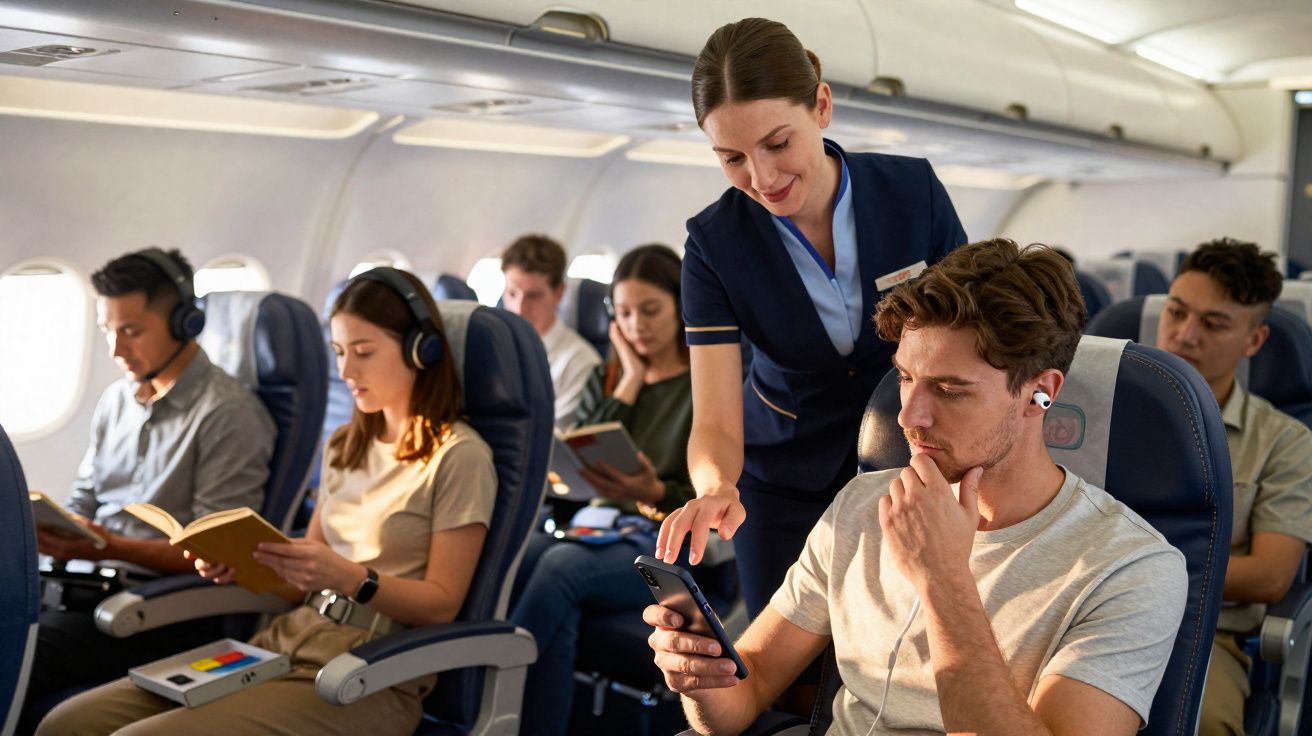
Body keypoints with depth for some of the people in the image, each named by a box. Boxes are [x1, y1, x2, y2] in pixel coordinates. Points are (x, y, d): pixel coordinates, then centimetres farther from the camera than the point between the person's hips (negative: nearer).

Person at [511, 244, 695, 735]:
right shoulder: (607, 377, 17)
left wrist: (654, 493, -26)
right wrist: (630, 382, 0)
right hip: (597, 528, 4)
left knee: (562, 565, -33)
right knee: (517, 556, -30)